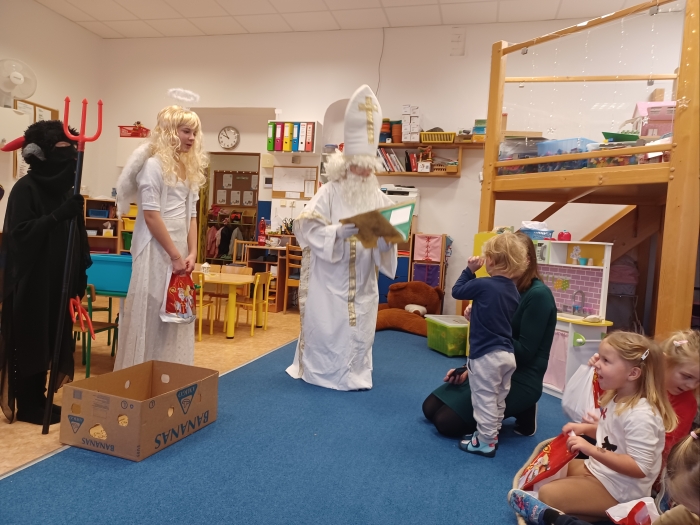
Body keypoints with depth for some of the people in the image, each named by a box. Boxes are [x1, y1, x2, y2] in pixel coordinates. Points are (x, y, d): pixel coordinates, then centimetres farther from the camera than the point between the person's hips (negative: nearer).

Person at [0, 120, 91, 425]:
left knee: (49, 341, 13)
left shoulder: (64, 189, 10)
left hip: (57, 280, 7)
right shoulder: (24, 189, -11)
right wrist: (58, 215, -30)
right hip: (30, 280, -7)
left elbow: (74, 236, 12)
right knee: (29, 343, 3)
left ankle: (39, 399, 25)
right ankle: (27, 406, 15)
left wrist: (81, 274, 10)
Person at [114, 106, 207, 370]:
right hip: (156, 250, -7)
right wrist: (174, 256, -13)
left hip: (179, 248, 7)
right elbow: (150, 216, -13)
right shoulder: (154, 164, -8)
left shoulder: (190, 168, 14)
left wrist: (192, 252, 2)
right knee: (151, 313, -2)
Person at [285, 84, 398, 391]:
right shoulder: (328, 194, -7)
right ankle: (318, 372, 23)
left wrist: (385, 237, -24)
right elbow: (308, 228, -15)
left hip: (362, 281, 4)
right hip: (329, 278, -3)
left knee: (359, 330, 11)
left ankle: (353, 374, 27)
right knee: (324, 327, 6)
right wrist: (338, 231, -28)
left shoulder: (379, 199, 4)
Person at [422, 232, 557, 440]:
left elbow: (524, 353, -20)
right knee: (430, 408, 4)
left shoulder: (538, 294, -17)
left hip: (520, 378, -8)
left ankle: (520, 412, 2)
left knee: (447, 421, -15)